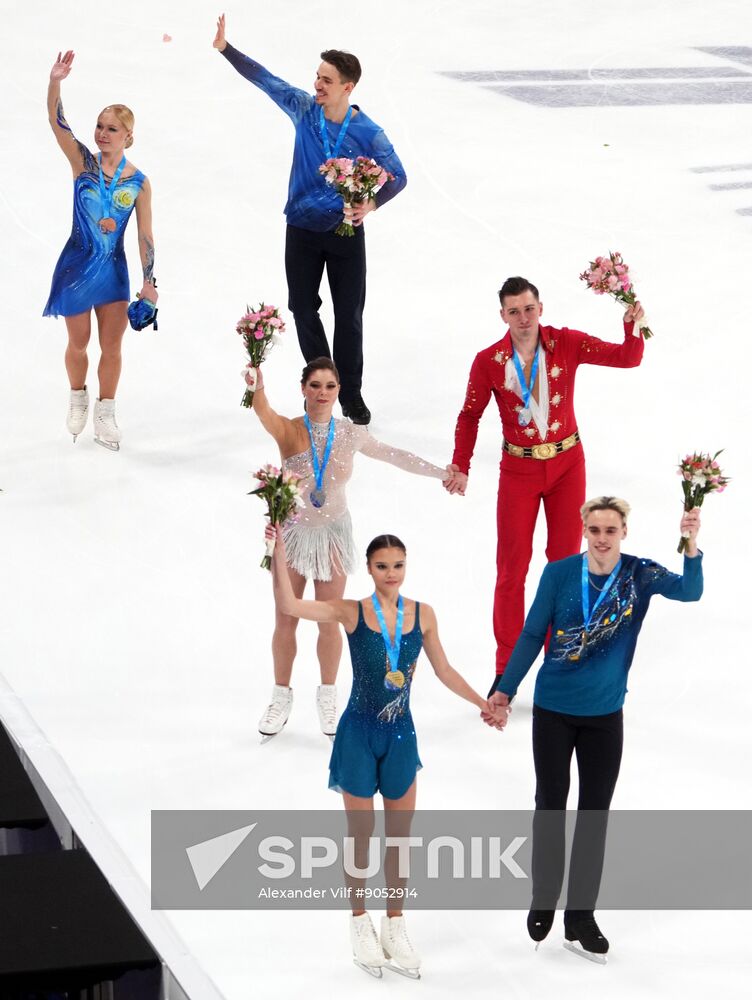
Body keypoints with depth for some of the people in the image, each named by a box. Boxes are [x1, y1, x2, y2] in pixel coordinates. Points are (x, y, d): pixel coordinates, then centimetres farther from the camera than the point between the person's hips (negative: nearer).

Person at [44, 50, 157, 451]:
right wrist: (55, 83, -36)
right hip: (77, 265, -1)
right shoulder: (83, 162, -8)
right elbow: (57, 122, -21)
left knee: (112, 345, 5)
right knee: (78, 342, 11)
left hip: (113, 269, 1)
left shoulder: (138, 182, -5)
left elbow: (145, 235, -2)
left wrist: (148, 281, -4)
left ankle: (105, 415, 19)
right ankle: (78, 399, 36)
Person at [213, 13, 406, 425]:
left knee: (349, 315, 2)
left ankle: (350, 395, 13)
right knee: (303, 309, 9)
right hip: (302, 231, 3)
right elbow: (263, 78, -3)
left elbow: (397, 176, -9)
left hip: (346, 231, -3)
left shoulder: (367, 133, -15)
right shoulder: (304, 108, -8)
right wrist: (225, 48, -11)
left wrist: (371, 204, -26)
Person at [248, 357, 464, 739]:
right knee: (286, 621, 8)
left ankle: (328, 697, 26)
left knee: (329, 621, 7)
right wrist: (257, 387, -59)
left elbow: (393, 455, 8)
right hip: (293, 532, -1)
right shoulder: (288, 431, -15)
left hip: (332, 533, 1)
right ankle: (281, 697, 25)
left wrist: (440, 473, 14)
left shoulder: (350, 434, -6)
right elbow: (263, 412, -36)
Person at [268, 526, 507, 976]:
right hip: (359, 735, -3)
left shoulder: (422, 614, -2)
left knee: (400, 835, 12)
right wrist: (279, 550, -33)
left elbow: (444, 671, 10)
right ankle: (361, 923, 27)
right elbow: (289, 605, -25)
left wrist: (484, 705, 10)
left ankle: (395, 925, 26)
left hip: (401, 735, 3)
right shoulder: (352, 613, -12)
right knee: (361, 834, 10)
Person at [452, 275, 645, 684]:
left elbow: (627, 358, -12)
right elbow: (470, 416, 2)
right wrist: (460, 467, -3)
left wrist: (633, 329, -32)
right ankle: (507, 670, 10)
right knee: (512, 569, 1)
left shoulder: (567, 344, -10)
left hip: (567, 463, 1)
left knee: (565, 560, 9)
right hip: (519, 470, -1)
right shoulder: (489, 362, -11)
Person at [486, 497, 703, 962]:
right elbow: (532, 634, -3)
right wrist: (505, 690, -1)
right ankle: (544, 901, 29)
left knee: (596, 814, 7)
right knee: (550, 806, 12)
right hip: (553, 711, -1)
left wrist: (692, 546, -41)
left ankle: (580, 917, 16)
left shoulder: (640, 575, -9)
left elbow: (689, 591, -25)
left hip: (605, 715, 1)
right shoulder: (560, 574, -10)